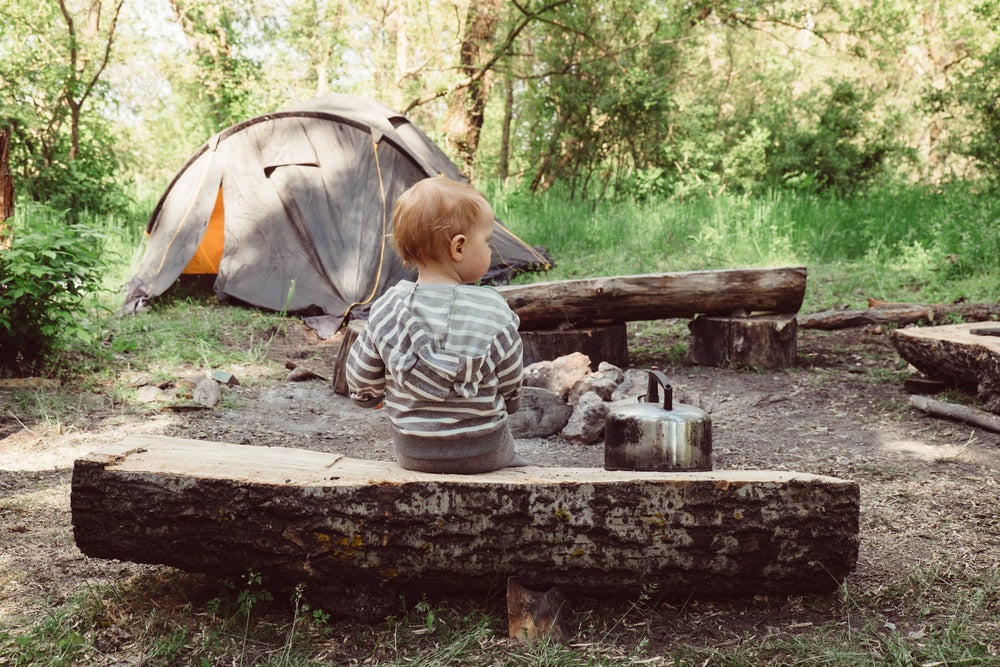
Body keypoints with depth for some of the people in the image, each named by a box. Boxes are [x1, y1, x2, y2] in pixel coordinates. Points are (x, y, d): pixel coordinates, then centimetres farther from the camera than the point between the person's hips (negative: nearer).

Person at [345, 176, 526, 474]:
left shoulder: (387, 309, -12)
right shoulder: (493, 312, -17)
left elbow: (360, 378, -1)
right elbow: (511, 386, -4)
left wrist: (373, 395, 23)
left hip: (412, 453, 2)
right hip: (483, 454, -2)